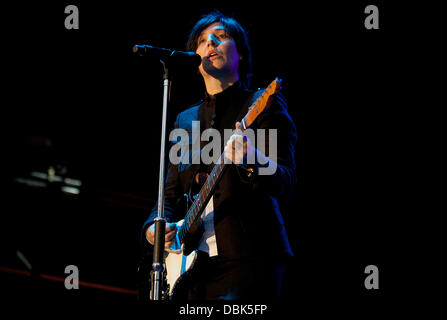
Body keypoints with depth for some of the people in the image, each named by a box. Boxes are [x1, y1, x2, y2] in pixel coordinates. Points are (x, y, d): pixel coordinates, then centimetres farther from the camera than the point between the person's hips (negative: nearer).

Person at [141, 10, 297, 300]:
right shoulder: (185, 120, 21)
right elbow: (171, 193, 23)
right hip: (196, 263, 5)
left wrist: (254, 162, -30)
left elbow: (286, 183, -9)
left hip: (249, 258, -5)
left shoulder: (264, 105, 3)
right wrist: (154, 227, 2)